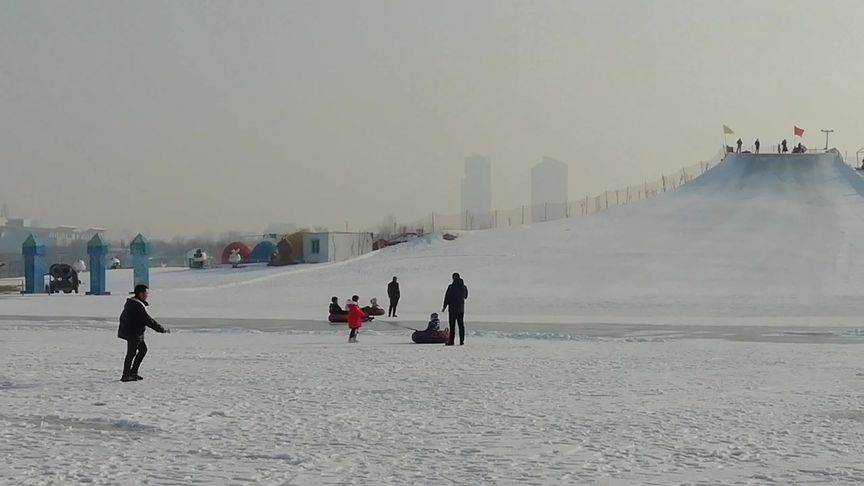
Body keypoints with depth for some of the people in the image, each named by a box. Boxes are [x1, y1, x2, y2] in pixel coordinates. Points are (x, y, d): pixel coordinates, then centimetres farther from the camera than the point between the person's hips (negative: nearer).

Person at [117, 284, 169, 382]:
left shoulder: (130, 302, 10)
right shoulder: (138, 306, -23)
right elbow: (148, 320, -23)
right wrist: (162, 329, -17)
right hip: (133, 333, -11)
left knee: (143, 349, 16)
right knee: (131, 353, -3)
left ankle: (133, 372, 20)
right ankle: (126, 376, 3)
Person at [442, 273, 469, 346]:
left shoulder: (451, 287, -11)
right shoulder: (464, 287, 5)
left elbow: (447, 297, -9)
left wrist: (444, 307, 0)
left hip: (453, 308, -5)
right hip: (461, 309, 5)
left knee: (452, 326, -3)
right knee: (461, 325, 7)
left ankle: (451, 341, -6)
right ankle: (461, 341, 5)